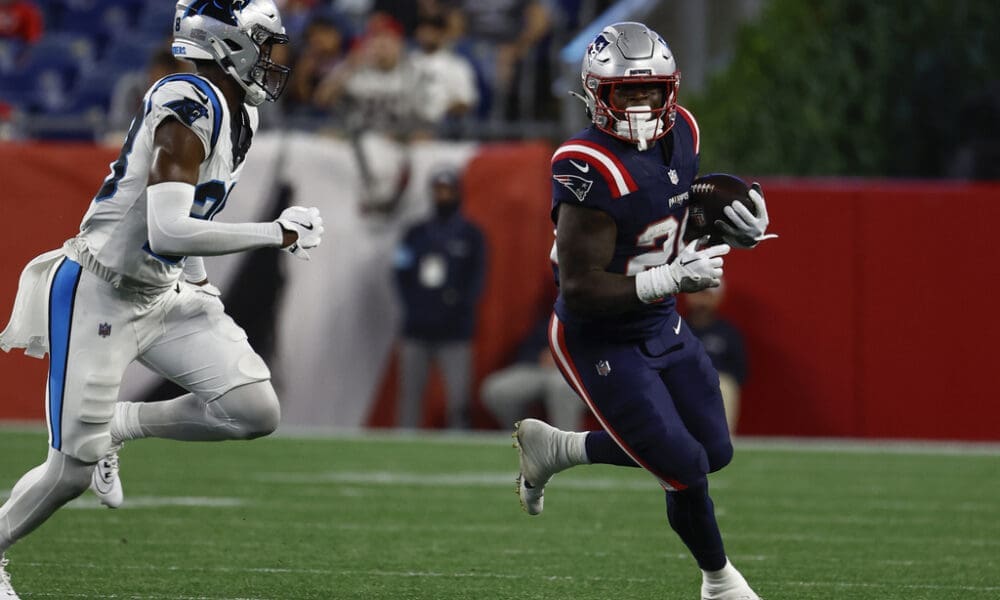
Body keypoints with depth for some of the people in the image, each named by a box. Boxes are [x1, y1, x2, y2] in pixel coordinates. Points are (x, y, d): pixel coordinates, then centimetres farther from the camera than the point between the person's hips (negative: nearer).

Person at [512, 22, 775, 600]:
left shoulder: (679, 133, -6)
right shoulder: (592, 170, -30)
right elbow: (580, 290, -30)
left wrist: (738, 223, -3)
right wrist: (673, 279, -34)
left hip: (662, 325, 8)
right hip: (600, 343, -8)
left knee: (715, 452, 15)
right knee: (687, 474, -4)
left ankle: (556, 449, 30)